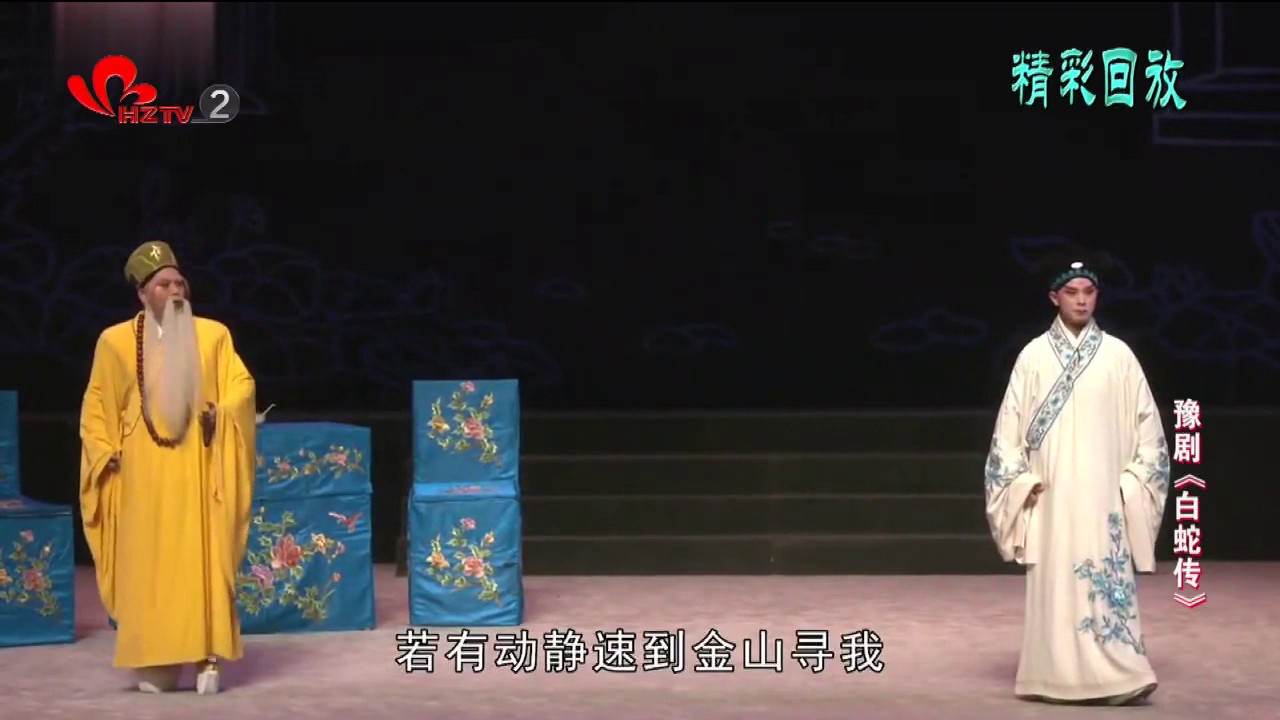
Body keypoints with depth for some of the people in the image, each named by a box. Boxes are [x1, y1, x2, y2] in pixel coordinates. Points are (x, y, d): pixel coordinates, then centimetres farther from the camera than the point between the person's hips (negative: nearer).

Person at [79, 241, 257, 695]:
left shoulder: (213, 334, 6)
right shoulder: (116, 341, 4)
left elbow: (241, 384, 6)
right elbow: (97, 406, 9)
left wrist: (221, 411, -14)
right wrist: (105, 453, -2)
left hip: (198, 466, 0)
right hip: (144, 471, 0)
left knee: (202, 560, -4)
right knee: (148, 563, -1)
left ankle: (207, 657, -4)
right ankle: (155, 661, 3)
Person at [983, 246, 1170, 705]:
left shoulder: (1118, 354, 4)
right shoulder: (1034, 355, 3)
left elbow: (1145, 423, 7)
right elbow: (1010, 425, 4)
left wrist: (1132, 481, 1)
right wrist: (1023, 481, -3)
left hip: (1103, 492, 0)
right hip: (1051, 494, 0)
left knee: (1107, 579, -5)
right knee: (1054, 581, 1)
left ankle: (1116, 675, -3)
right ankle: (1055, 677, 7)